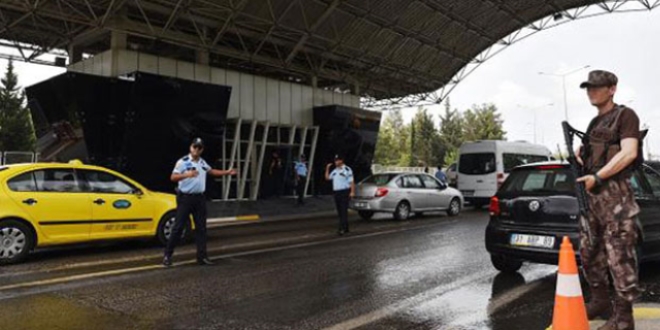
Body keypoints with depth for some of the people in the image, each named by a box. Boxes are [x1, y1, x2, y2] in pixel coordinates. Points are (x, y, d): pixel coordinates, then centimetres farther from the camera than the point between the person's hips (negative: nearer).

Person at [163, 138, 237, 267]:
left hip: (199, 198, 6)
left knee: (201, 228, 7)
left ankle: (202, 256, 14)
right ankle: (167, 255, 7)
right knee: (178, 227, -4)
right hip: (185, 198, -6)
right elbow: (173, 177, -20)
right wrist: (187, 174, -36)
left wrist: (227, 172, 24)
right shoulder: (183, 162, -10)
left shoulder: (202, 162, 12)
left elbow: (211, 171, 30)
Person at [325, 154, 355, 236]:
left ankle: (342, 229, -17)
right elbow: (327, 178, 18)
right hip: (336, 192, 8)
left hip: (345, 192, -8)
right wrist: (327, 168, 9)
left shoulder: (347, 170, -7)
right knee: (340, 212, 10)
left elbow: (351, 181, -10)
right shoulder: (335, 170, 16)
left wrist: (352, 192, -18)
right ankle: (345, 228, 20)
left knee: (344, 211, -12)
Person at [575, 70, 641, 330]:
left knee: (619, 255, -8)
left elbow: (629, 153, -15)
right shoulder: (594, 123, 21)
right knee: (589, 251, 12)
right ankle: (600, 301, 25)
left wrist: (596, 177, -20)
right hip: (591, 194, 9)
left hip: (614, 194, -9)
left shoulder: (624, 115, -3)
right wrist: (579, 153, 9)